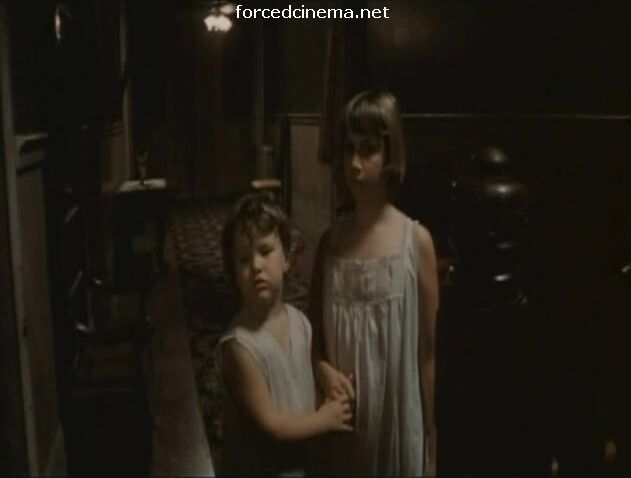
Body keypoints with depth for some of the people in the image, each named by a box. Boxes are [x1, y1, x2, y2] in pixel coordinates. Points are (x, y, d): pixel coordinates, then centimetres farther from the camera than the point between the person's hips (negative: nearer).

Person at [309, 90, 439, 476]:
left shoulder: (416, 241, -11)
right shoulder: (331, 240, -2)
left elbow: (428, 351, -6)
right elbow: (313, 333, 8)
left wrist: (431, 445, -2)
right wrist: (323, 370, -13)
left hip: (398, 420, -2)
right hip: (341, 424, 3)